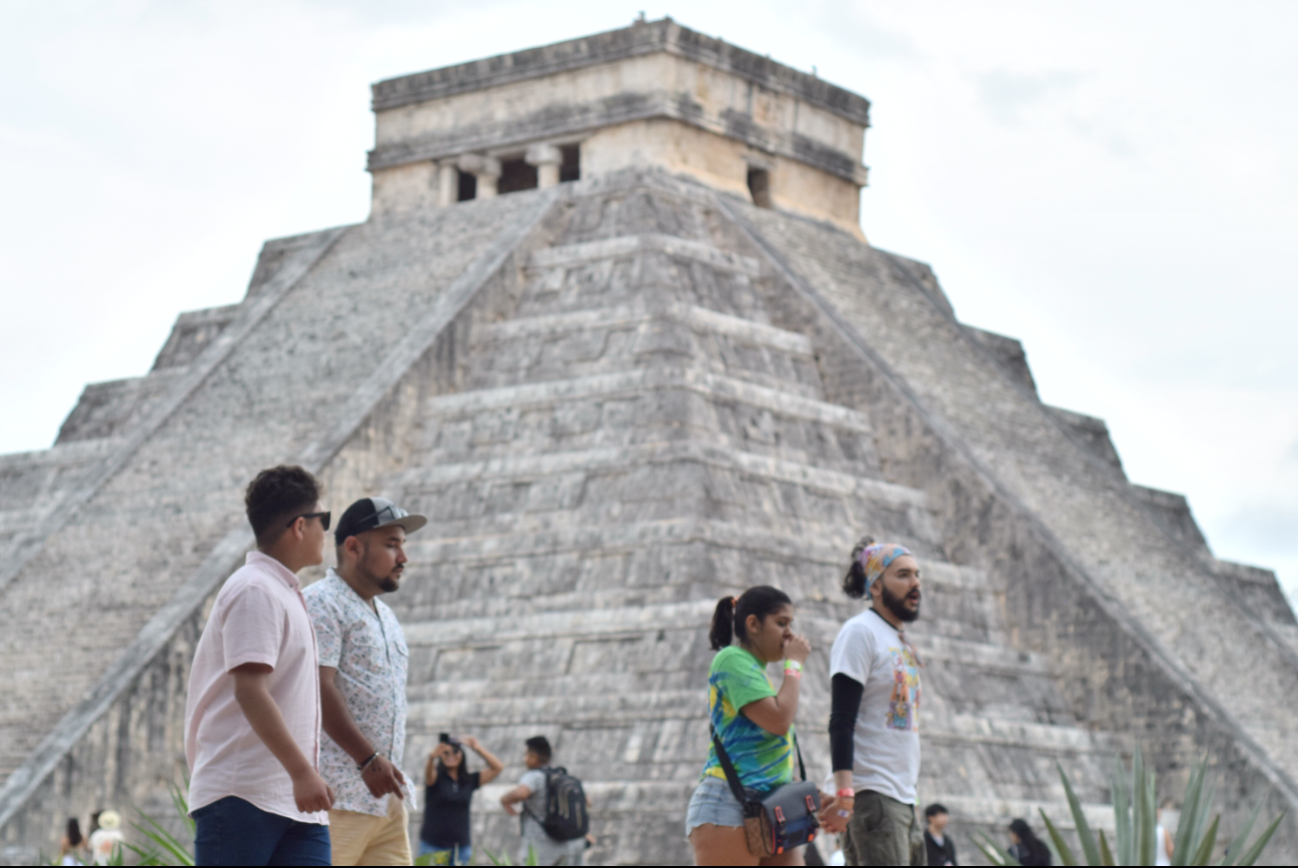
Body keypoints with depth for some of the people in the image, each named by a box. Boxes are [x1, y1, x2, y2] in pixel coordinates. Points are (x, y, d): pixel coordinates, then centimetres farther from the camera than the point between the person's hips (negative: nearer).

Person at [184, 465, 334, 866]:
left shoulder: (283, 592, 22)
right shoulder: (255, 591, -10)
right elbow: (249, 689, -20)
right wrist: (301, 771, -26)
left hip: (293, 799, 9)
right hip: (242, 792, -9)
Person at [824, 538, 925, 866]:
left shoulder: (903, 641, 19)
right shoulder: (860, 632, -8)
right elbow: (841, 722, -16)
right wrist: (843, 794, -25)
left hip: (904, 799, 9)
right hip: (871, 797, -9)